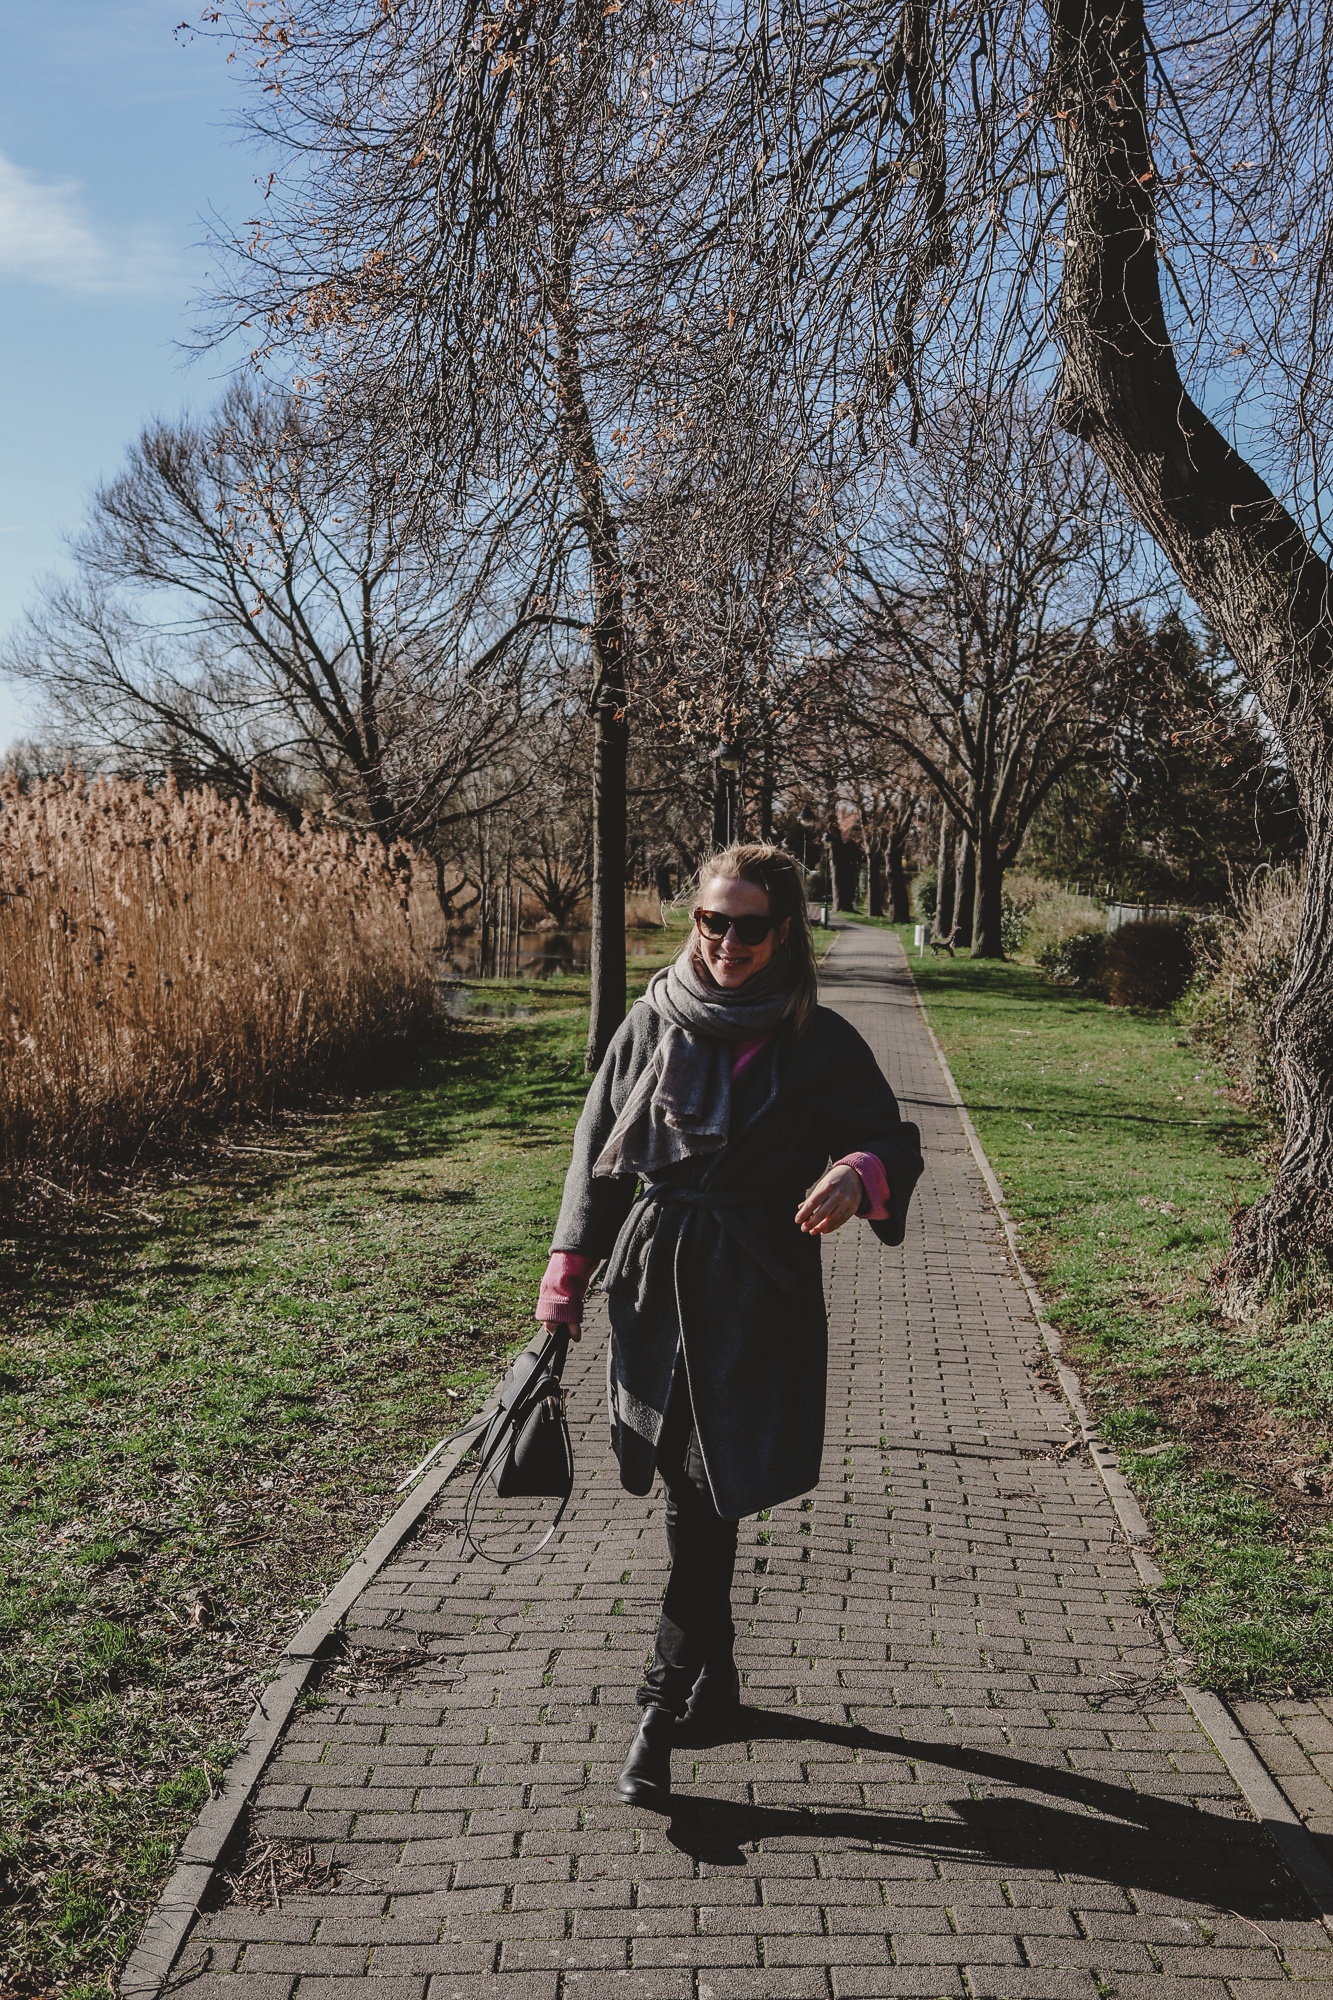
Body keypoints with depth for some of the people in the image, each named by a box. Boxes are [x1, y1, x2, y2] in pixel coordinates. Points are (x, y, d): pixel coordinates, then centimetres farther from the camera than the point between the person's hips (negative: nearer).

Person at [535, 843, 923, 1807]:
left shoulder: (818, 1042, -4)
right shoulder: (653, 1022, 4)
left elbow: (893, 1141, -1)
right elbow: (598, 1152, 10)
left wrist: (857, 1175, -26)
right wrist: (568, 1273, 8)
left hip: (755, 1294, -3)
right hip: (655, 1282, 3)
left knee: (707, 1498, -5)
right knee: (697, 1497, 12)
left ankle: (665, 1703, 6)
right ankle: (715, 1674, 32)